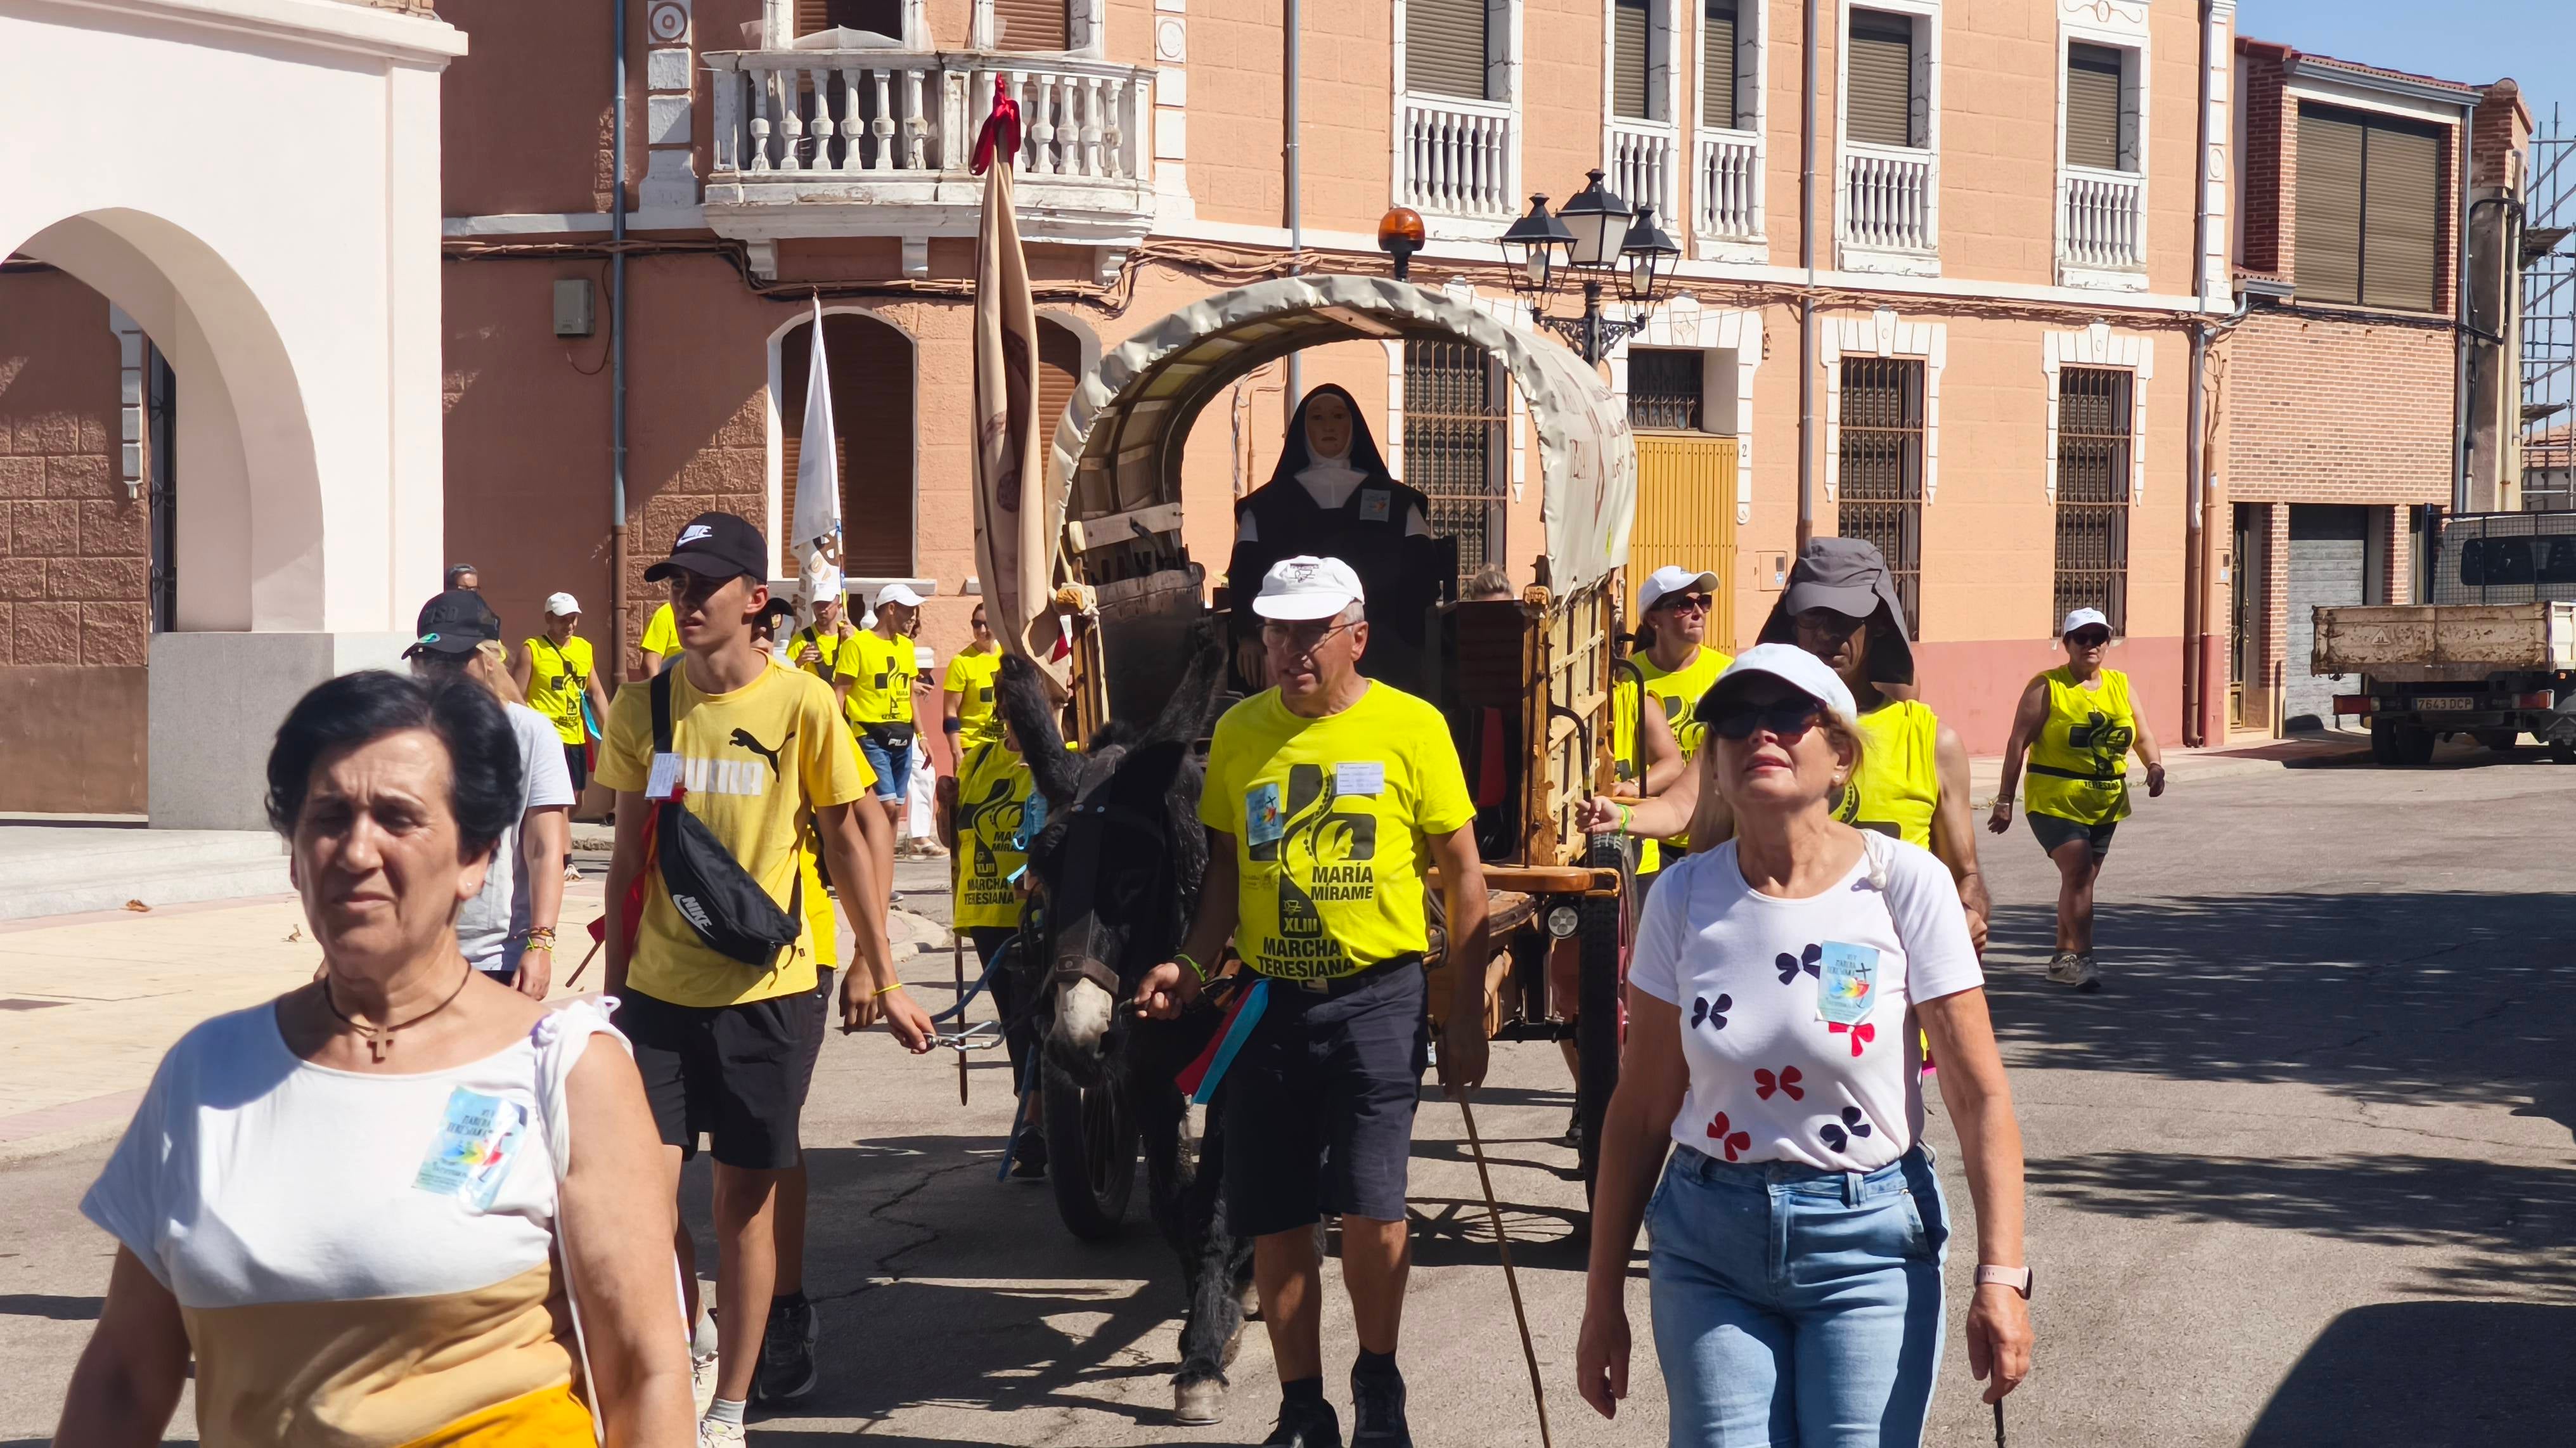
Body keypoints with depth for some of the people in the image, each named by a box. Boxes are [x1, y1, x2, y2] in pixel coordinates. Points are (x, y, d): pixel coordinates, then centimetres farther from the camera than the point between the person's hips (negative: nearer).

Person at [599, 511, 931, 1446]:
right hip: (659, 987, 2)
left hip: (766, 990, -2)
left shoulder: (802, 704, -6)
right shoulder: (643, 703, 2)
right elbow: (629, 851, 11)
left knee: (745, 1202, 6)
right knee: (643, 1195, -6)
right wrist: (616, 977, 12)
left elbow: (846, 842, 2)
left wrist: (882, 977, 5)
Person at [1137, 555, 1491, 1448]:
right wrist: (1192, 964, -2)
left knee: (1370, 1207, -12)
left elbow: (1462, 873, 0)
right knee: (1275, 1224, 7)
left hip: (1379, 997, -3)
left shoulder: (1412, 727, -4)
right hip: (1271, 1001, 4)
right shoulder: (1239, 731, 6)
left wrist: (1467, 1013, -2)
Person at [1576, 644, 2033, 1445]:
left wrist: (2001, 1276, -15)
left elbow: (1981, 1098, -8)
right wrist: (1603, 1299, 4)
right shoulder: (1683, 895, -2)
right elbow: (1640, 1111, 2)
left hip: (1867, 1238, -2)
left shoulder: (1904, 883, -8)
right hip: (1708, 1240, 2)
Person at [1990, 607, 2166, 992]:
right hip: (2056, 801, -5)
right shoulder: (2047, 687, -4)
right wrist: (2005, 800, -10)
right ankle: (2083, 959, -14)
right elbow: (2018, 743, -6)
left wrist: (2155, 765, -10)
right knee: (2077, 871, -17)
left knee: (2082, 878, 10)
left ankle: (2063, 959, 20)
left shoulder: (2121, 686, 11)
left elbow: (2143, 736, 13)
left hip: (2106, 804, 5)